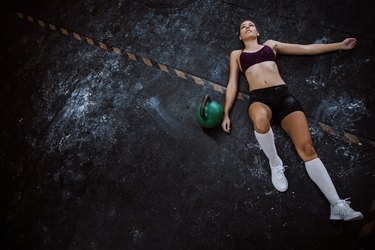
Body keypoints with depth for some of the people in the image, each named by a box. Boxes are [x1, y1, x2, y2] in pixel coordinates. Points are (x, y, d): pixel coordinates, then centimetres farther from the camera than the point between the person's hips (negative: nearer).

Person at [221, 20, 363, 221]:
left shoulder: (271, 44, 27)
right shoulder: (237, 54, 24)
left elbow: (307, 49, 30)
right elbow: (232, 84, 15)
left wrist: (340, 45, 31)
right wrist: (226, 113, 4)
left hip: (283, 95, 2)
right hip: (259, 98, -1)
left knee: (307, 148, -15)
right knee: (260, 118, -41)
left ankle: (338, 205, -14)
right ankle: (275, 164, -15)